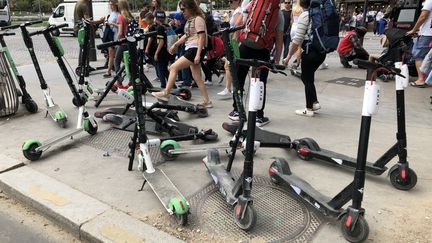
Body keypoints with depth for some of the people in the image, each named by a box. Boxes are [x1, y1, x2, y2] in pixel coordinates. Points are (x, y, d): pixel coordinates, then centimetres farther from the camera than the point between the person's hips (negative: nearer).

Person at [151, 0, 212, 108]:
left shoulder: (198, 19, -8)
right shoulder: (190, 20, 18)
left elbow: (202, 37, -15)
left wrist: (198, 54, -21)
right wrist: (175, 44, 23)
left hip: (195, 49, -10)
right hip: (191, 49, 10)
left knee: (173, 67, -12)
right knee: (197, 77, 8)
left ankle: (165, 93, -8)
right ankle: (207, 101, 13)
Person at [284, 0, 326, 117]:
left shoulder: (305, 15, -9)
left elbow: (297, 39, -13)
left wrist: (289, 56, -6)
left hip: (310, 51, -7)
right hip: (322, 51, 7)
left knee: (307, 79, 5)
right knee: (307, 77, 20)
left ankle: (309, 109, 12)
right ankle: (314, 102, 21)